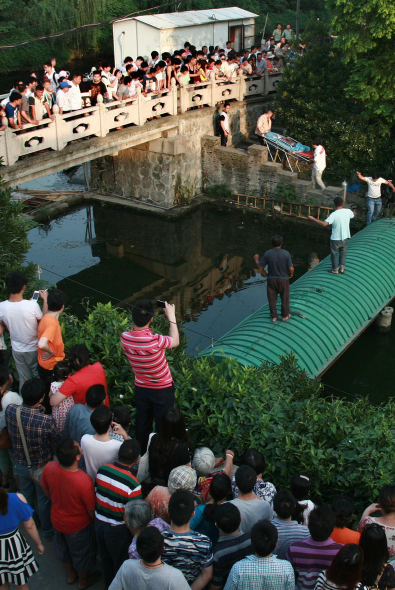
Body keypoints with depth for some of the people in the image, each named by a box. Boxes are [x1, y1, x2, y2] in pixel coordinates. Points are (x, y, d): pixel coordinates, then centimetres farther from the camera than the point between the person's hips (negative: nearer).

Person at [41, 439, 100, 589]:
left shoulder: (49, 468, -27)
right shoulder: (84, 481, -42)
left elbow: (46, 491, -4)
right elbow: (92, 511, -25)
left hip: (57, 519, 5)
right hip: (78, 525, -4)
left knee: (63, 548, 32)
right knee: (81, 554, 26)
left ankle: (70, 575, 59)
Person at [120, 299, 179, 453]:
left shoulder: (125, 338, -20)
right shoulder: (155, 341, -34)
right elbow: (175, 341, -12)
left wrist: (139, 316, 0)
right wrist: (171, 316, -6)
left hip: (140, 388, 5)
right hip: (162, 389, -5)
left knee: (142, 423, 23)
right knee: (162, 425, 15)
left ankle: (142, 454, 42)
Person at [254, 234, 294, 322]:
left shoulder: (267, 254, -15)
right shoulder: (286, 253, -18)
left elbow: (260, 266, -5)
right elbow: (291, 268, -16)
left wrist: (256, 259, 15)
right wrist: (291, 274, 7)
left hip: (271, 279, 1)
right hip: (283, 279, -1)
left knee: (272, 299, 14)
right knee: (285, 298, 16)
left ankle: (274, 317, 24)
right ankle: (285, 316, 28)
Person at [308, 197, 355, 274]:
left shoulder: (334, 214, -25)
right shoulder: (348, 211, -8)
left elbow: (324, 224, -32)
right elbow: (352, 215, 17)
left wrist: (313, 219, -24)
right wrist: (353, 213, 41)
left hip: (335, 239, -4)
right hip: (345, 237, 4)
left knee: (334, 254, 15)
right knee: (343, 252, 23)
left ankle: (335, 269, 26)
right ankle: (342, 268, 27)